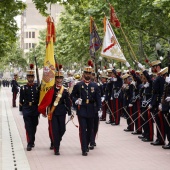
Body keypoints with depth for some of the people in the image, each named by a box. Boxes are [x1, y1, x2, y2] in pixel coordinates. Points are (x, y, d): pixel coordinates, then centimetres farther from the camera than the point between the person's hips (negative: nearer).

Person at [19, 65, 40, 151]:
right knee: (28, 127, -8)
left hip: (35, 111, 2)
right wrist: (21, 110, 2)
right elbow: (21, 100, 4)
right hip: (26, 111, -2)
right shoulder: (23, 88, 0)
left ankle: (32, 141, 29)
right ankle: (29, 144, -8)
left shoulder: (37, 87, 3)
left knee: (34, 127, 12)